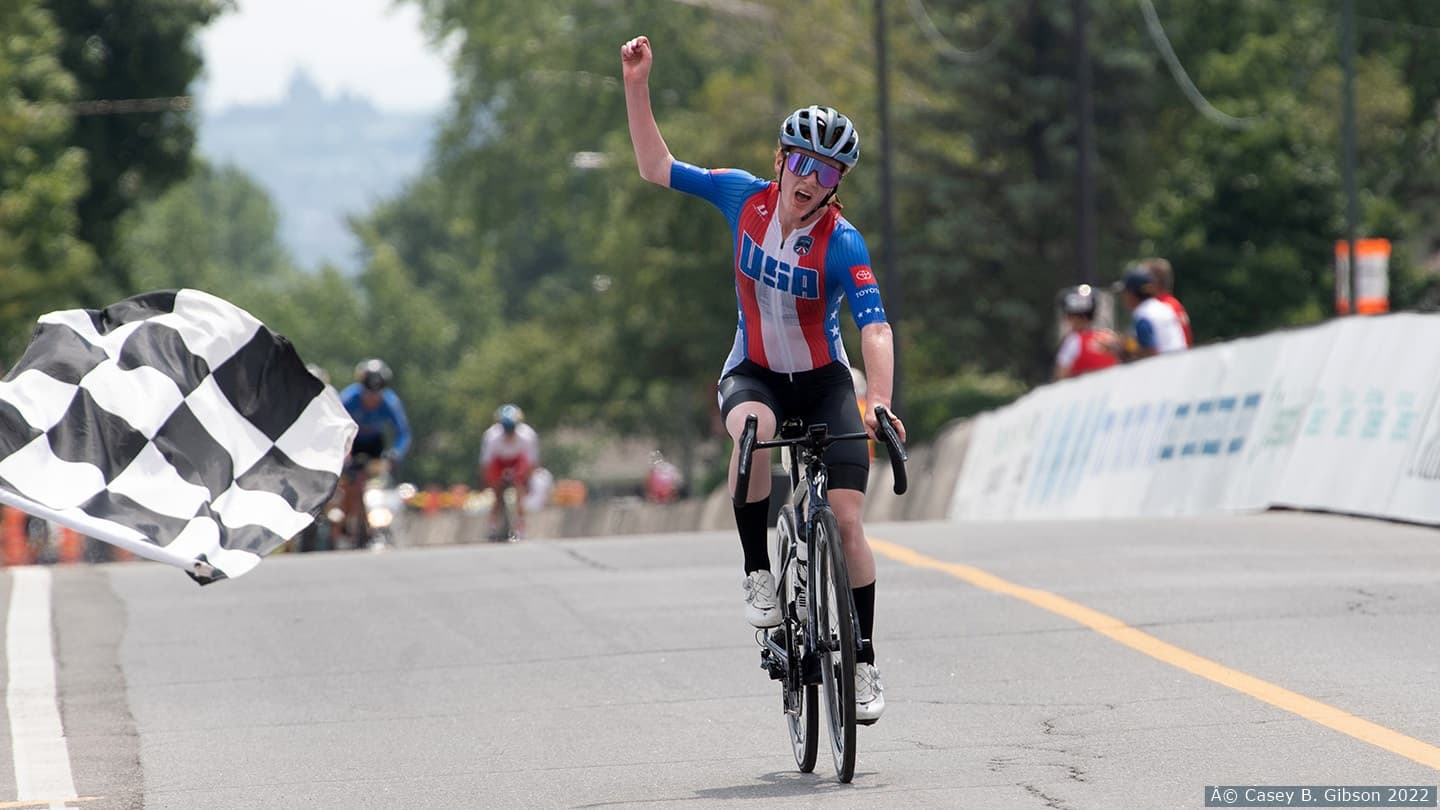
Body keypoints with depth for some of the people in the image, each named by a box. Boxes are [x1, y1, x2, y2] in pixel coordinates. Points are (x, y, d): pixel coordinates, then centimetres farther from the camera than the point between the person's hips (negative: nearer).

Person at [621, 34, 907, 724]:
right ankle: (757, 574, -22)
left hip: (823, 381, -1)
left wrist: (880, 402, -49)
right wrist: (637, 85, -11)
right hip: (753, 373, 1)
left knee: (846, 518, -14)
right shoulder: (745, 196, -10)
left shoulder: (842, 243, -21)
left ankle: (864, 663, 0)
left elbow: (875, 330, -32)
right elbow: (657, 168, -2)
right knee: (753, 429, -37)